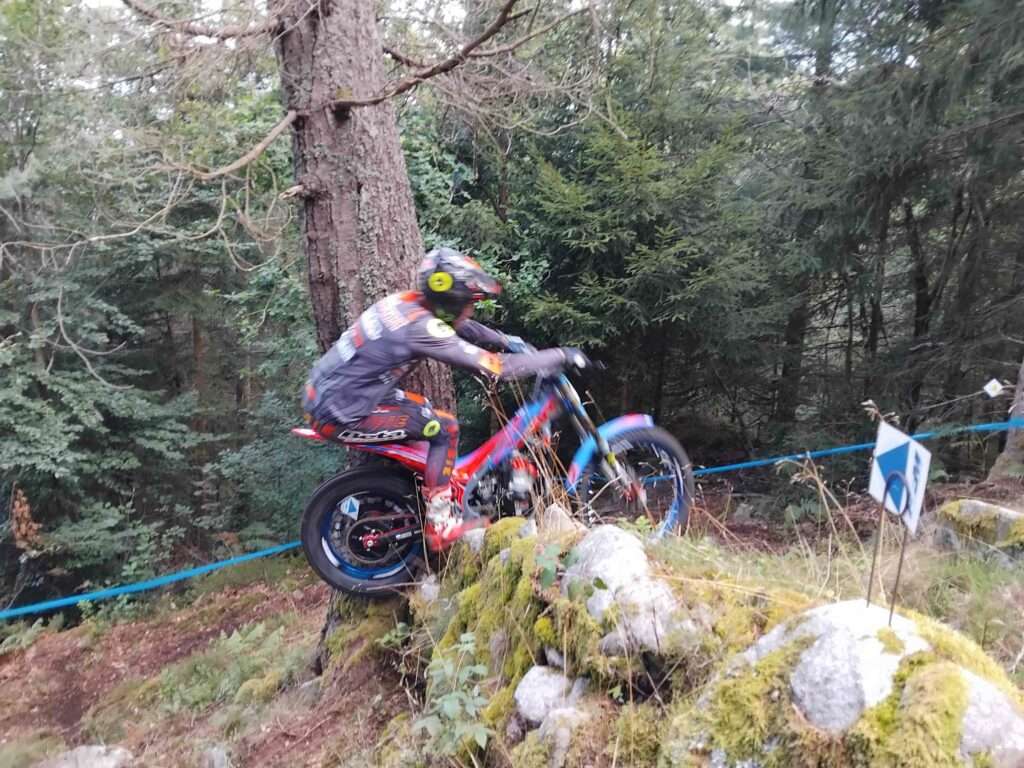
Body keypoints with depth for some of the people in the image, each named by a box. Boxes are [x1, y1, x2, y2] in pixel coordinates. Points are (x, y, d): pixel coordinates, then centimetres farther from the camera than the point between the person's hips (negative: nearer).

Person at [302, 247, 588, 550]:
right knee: (444, 427, -8)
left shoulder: (410, 301, 1)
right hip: (338, 415, -9)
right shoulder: (421, 326, -25)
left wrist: (508, 340, 14)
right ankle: (439, 525, 0)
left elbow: (460, 326, 20)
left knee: (422, 408, 23)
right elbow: (497, 367, -24)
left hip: (324, 394, 9)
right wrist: (560, 356, -16)